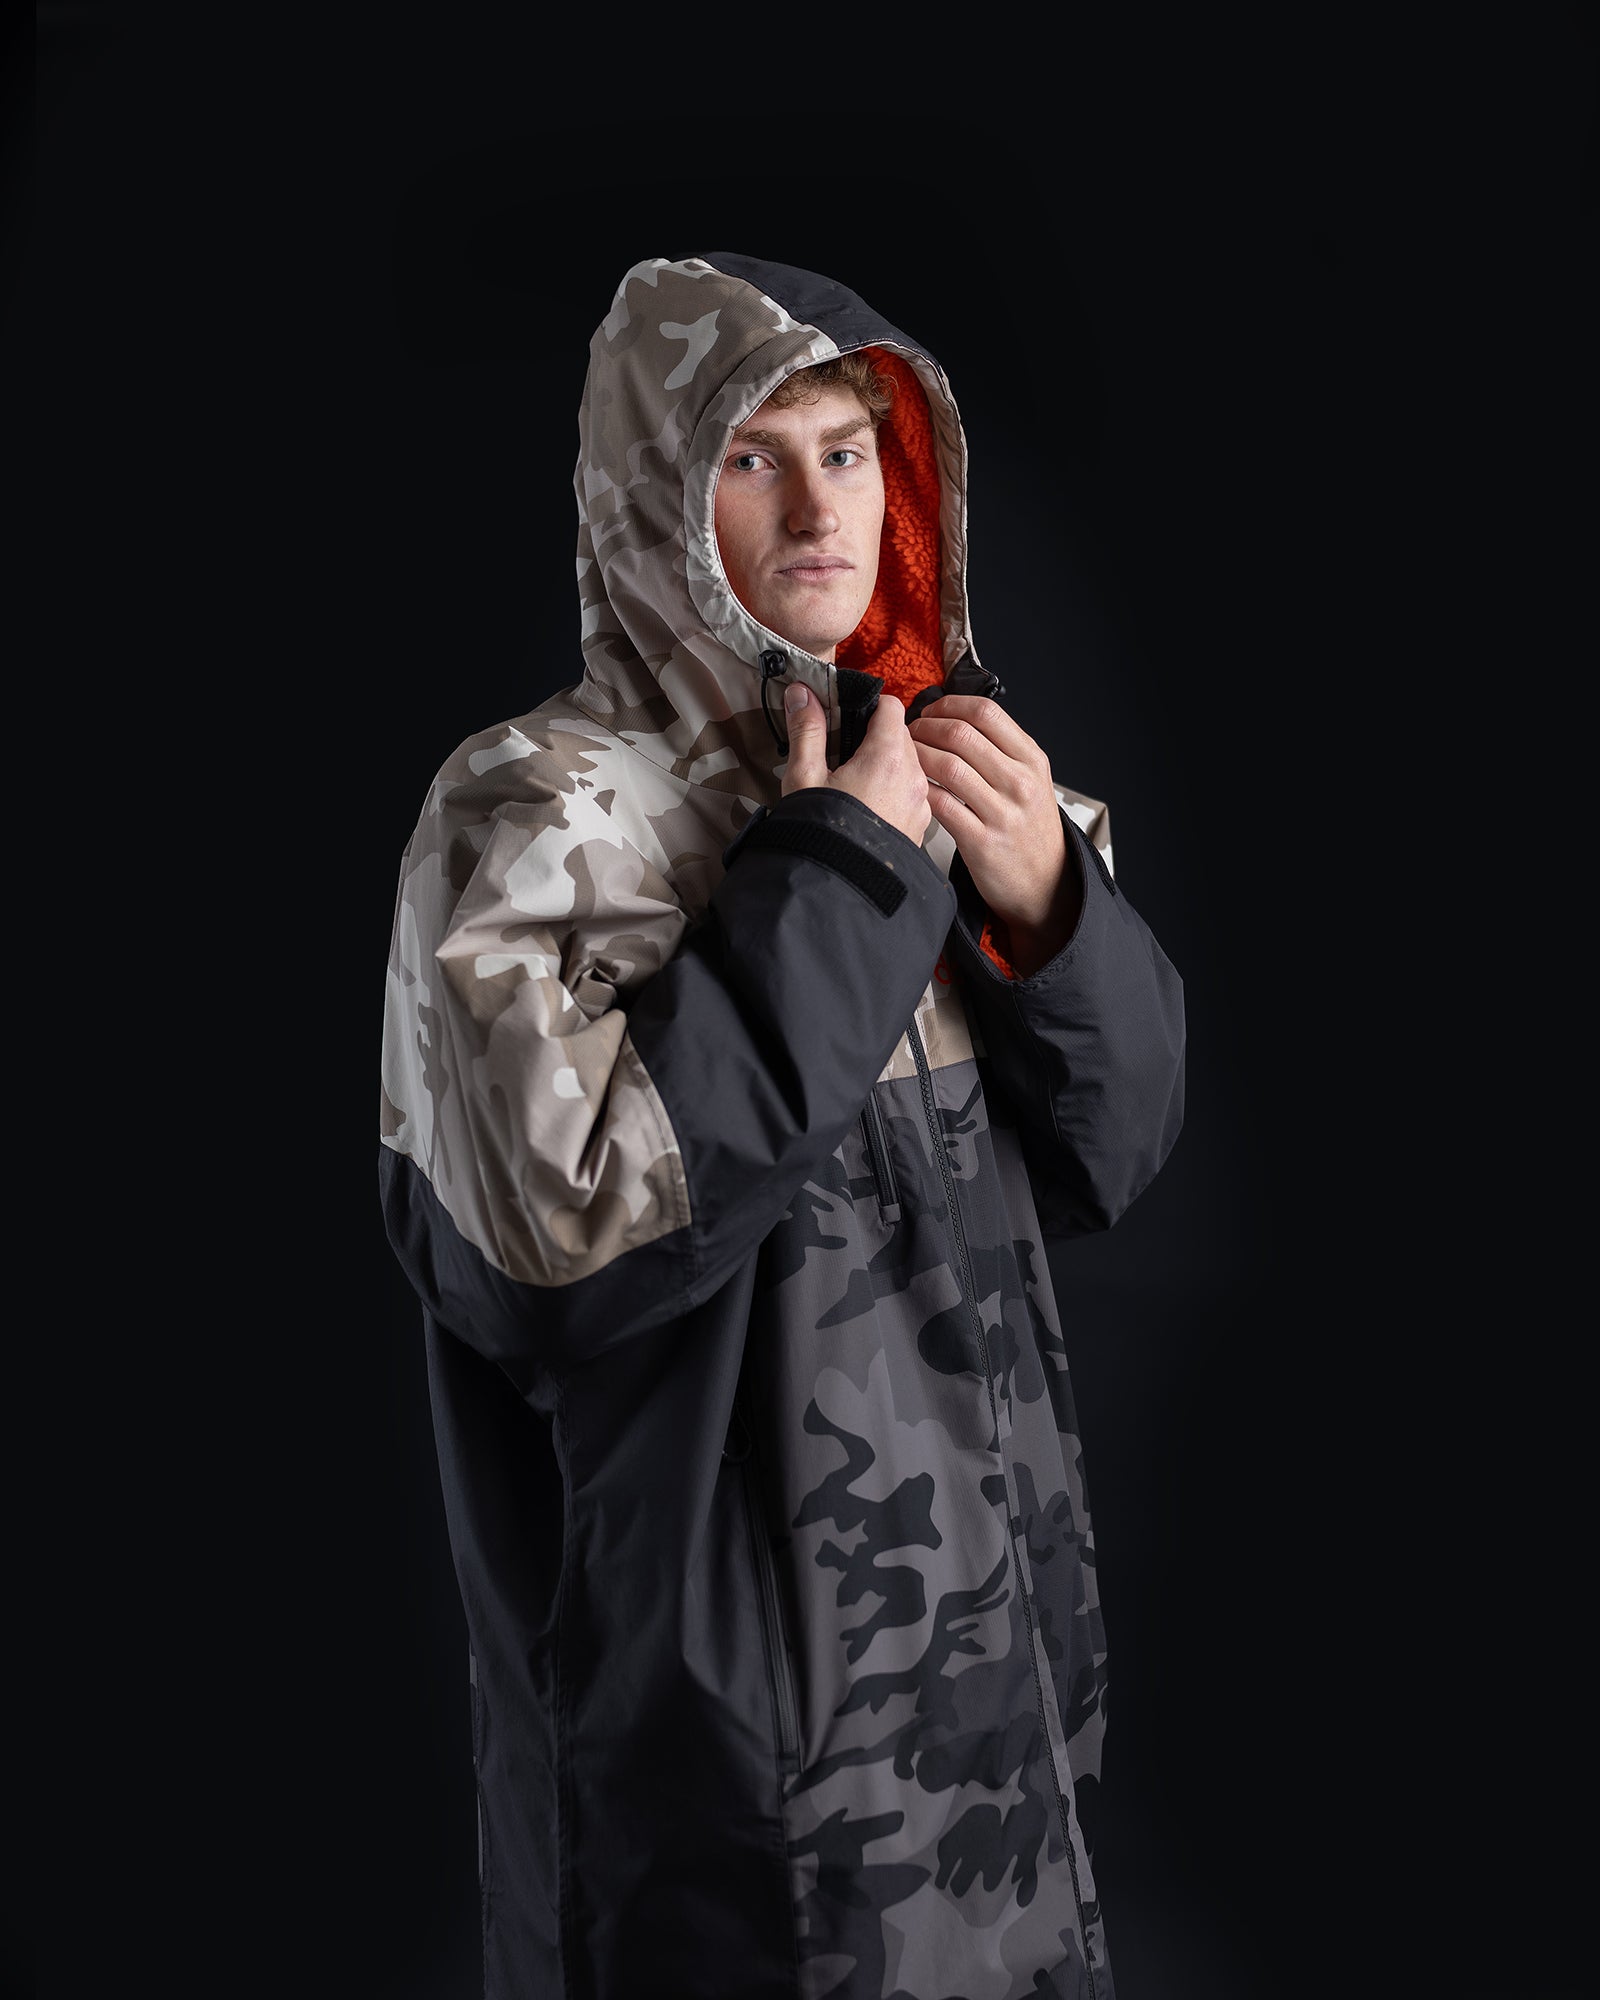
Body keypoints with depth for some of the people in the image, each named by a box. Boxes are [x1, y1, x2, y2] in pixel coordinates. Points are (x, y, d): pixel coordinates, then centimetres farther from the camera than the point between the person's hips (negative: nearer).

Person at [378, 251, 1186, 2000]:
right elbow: (568, 1211, -28)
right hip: (721, 1640, -6)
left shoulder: (912, 767, 3)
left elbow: (1110, 1148, 4)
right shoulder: (540, 808, -14)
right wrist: (841, 887, -22)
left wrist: (1047, 899, -14)